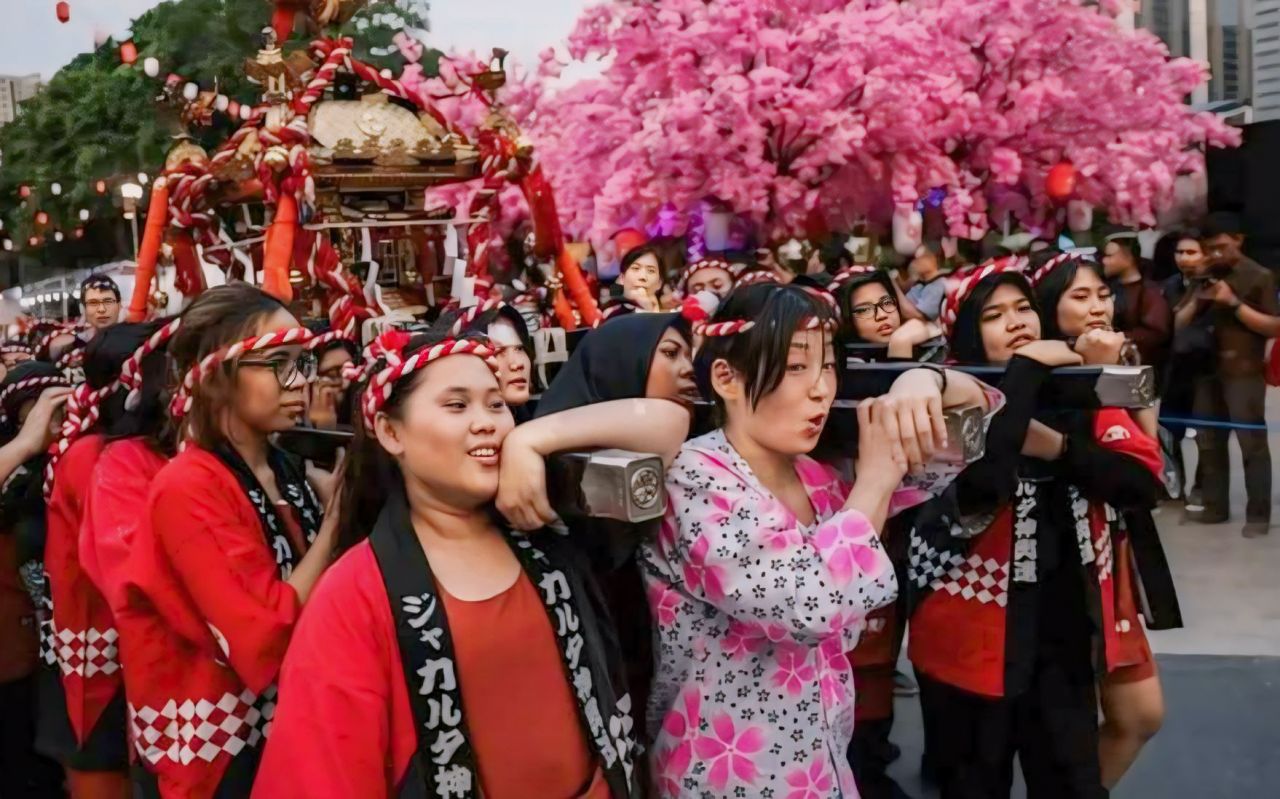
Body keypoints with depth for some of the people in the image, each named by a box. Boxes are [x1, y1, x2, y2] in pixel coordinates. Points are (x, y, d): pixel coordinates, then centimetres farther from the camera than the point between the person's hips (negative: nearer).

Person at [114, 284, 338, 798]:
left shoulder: (286, 470, 3)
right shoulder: (188, 488, -19)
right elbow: (268, 640, -26)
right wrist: (337, 514, -21)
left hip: (292, 728, 7)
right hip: (214, 749, -7)